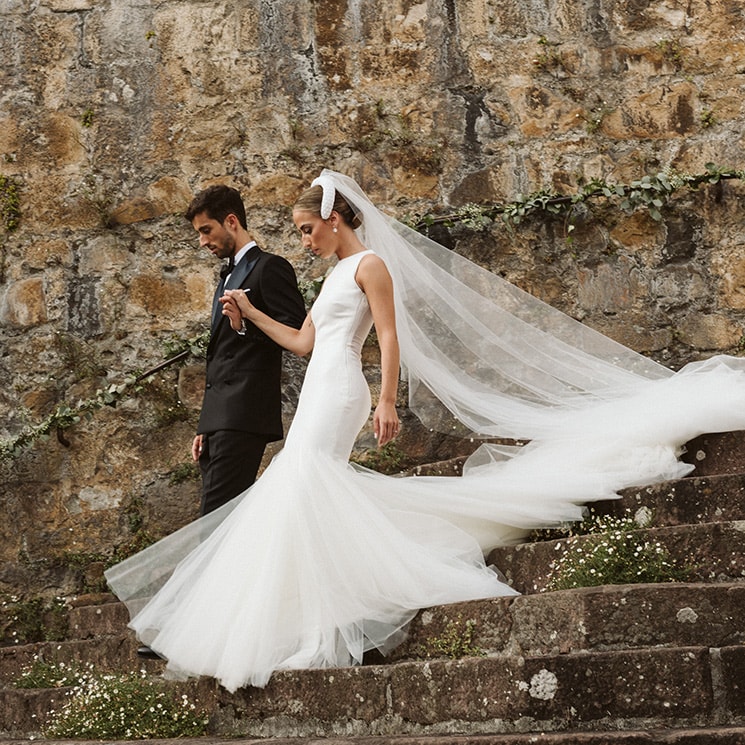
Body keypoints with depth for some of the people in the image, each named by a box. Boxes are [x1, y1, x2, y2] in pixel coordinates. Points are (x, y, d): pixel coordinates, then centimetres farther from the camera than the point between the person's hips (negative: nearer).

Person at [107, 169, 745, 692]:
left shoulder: (369, 262, -2)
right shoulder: (336, 274, 26)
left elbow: (390, 336, -10)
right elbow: (302, 342, 28)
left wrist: (386, 402, -18)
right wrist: (250, 312, 25)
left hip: (339, 389, -10)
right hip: (320, 391, 10)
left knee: (304, 478, -23)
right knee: (299, 488, 0)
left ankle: (322, 620, -24)